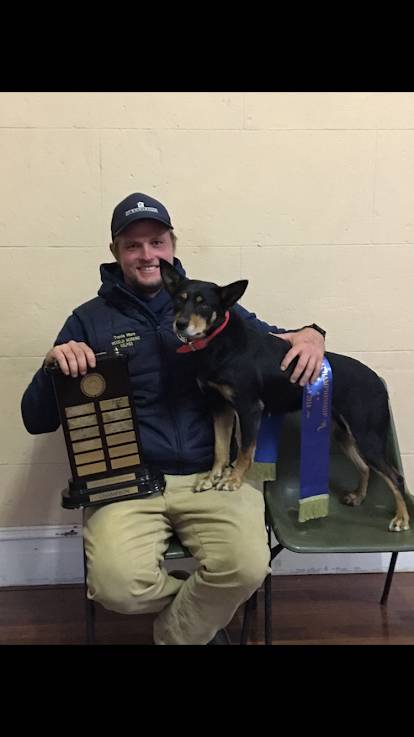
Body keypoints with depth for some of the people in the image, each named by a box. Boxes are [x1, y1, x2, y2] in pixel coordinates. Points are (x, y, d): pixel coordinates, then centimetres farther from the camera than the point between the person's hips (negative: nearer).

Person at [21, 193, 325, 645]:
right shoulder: (89, 320, 10)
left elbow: (275, 343, 17)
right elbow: (36, 419, 9)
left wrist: (309, 335, -7)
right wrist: (55, 364, -12)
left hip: (214, 472, 1)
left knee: (247, 567, -26)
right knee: (119, 585, -25)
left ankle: (176, 634, 8)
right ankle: (205, 613, 11)